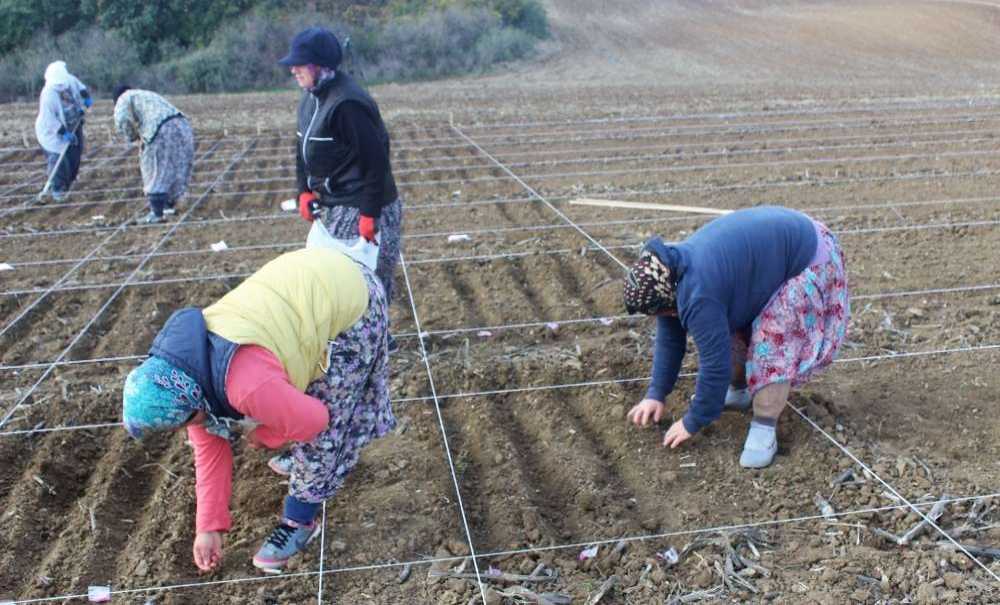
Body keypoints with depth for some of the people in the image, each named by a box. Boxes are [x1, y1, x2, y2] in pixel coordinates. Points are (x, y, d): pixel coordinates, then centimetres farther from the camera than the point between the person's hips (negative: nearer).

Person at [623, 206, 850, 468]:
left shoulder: (698, 296, -34)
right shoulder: (670, 274, -6)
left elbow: (715, 362, -26)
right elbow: (669, 340, 5)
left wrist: (692, 423, -13)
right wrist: (656, 395, 4)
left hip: (805, 254, -9)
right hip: (770, 247, 9)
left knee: (773, 341, -18)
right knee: (731, 327, 6)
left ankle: (764, 428, -13)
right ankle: (739, 391, 24)